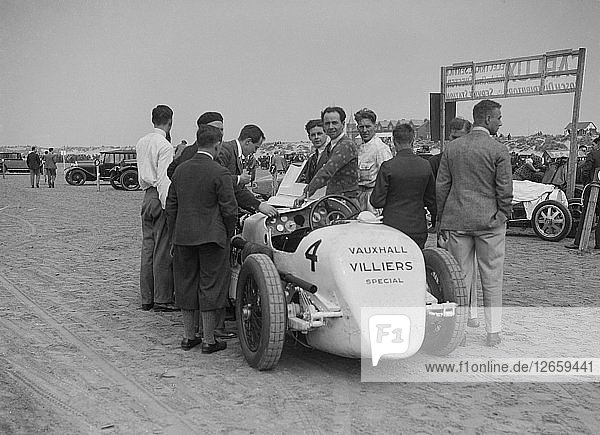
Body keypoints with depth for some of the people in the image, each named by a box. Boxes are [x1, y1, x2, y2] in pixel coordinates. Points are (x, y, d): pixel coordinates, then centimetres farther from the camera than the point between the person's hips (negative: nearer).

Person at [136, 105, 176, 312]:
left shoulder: (141, 143, 12)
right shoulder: (164, 146, -13)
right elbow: (164, 179, -17)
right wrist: (168, 207, -18)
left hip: (146, 196, 8)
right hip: (159, 198, -8)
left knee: (147, 248, 11)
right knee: (163, 251, -3)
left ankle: (146, 298, 17)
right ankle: (163, 299, 2)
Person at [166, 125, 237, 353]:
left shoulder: (180, 170, 5)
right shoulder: (220, 173, -13)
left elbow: (171, 206, 10)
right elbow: (229, 210, -12)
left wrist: (175, 236, 17)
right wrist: (228, 235, 4)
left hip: (183, 237, 5)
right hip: (211, 238, -5)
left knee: (186, 285, 15)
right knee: (209, 287, 4)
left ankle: (188, 336, 23)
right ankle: (209, 340, 11)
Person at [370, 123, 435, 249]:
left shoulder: (388, 166, -11)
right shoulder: (425, 165, 2)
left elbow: (377, 201, -9)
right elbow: (431, 200, 12)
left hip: (393, 225, -4)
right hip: (419, 229, 4)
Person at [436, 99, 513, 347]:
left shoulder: (452, 148, 4)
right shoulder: (498, 150, -8)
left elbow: (441, 186, 6)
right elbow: (505, 191, -7)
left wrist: (441, 220, 13)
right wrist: (503, 217, 7)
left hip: (456, 221, 3)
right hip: (489, 221, -3)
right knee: (492, 279, 8)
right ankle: (493, 333, 14)